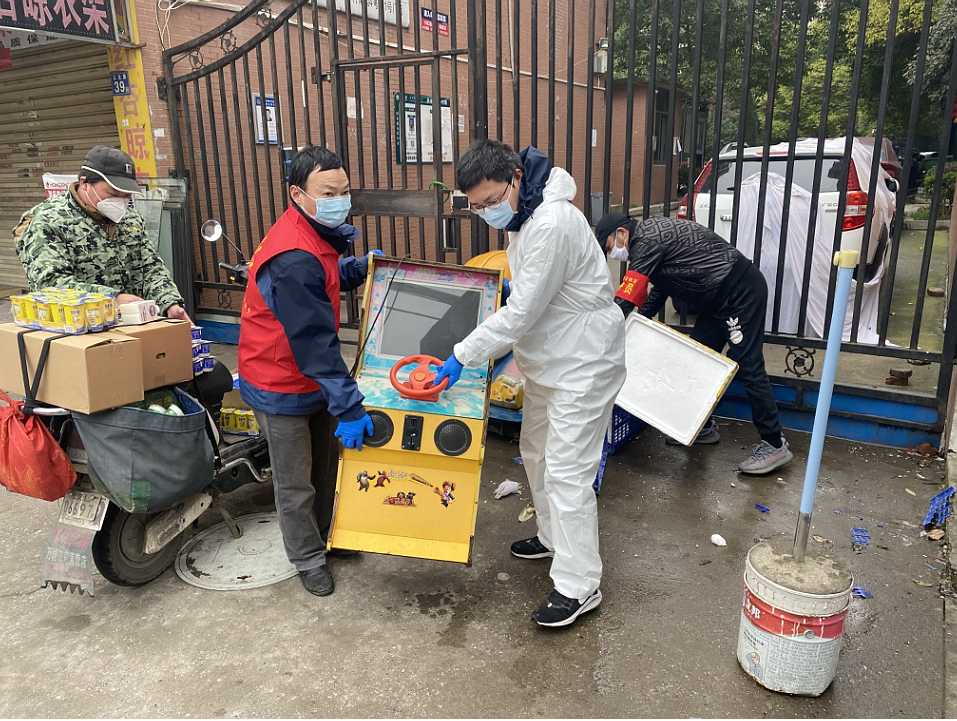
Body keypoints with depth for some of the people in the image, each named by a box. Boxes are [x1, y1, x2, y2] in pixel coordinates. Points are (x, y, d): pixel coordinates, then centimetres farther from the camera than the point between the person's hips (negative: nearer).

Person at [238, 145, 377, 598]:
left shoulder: (318, 234, 0)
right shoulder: (293, 260, -30)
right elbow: (314, 343, -31)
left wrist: (360, 268, 1)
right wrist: (349, 408, -30)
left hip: (314, 375, 9)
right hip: (282, 386, -9)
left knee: (325, 464, 22)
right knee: (296, 483, 9)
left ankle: (324, 535, 43)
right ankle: (309, 559, 29)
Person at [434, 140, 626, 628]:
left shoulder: (552, 224, -27)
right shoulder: (523, 217, 6)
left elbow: (522, 311, -26)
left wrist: (463, 355, -19)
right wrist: (506, 349, 11)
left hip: (583, 364, -10)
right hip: (548, 359, 10)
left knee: (567, 470, -6)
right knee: (536, 453, 20)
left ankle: (579, 586, 7)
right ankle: (553, 537, 41)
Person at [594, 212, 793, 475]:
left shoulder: (647, 240, -17)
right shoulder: (650, 236, 14)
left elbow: (626, 299, -20)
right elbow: (659, 289, 22)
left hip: (741, 291, -10)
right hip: (718, 298, 11)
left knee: (746, 365, -10)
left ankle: (774, 445, -2)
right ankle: (704, 427, 25)